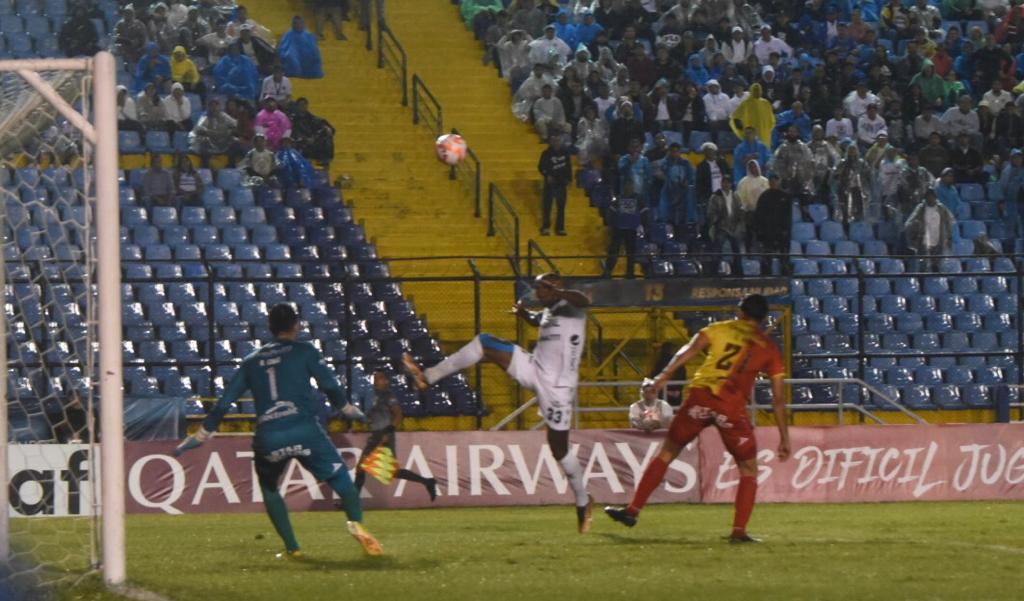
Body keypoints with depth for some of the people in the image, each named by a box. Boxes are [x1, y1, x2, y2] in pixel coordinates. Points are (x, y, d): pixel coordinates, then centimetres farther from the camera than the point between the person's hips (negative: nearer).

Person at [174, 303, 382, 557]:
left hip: (267, 437, 3)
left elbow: (224, 402, 16)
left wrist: (201, 436, 20)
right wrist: (348, 410, 19)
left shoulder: (251, 361, 19)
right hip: (304, 429, -3)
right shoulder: (304, 351, 9)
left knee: (268, 488, 26)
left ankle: (291, 547, 18)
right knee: (339, 477, 6)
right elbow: (330, 386, 2)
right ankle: (356, 522, -18)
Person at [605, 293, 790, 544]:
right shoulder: (770, 349, 17)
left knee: (667, 453, 16)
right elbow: (779, 399, 14)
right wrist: (784, 438, 17)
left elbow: (688, 351, -1)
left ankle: (633, 510, 14)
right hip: (732, 408, -1)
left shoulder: (719, 329, 17)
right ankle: (739, 531, 3)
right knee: (749, 470, 14)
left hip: (700, 396, 1)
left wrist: (664, 375, -10)